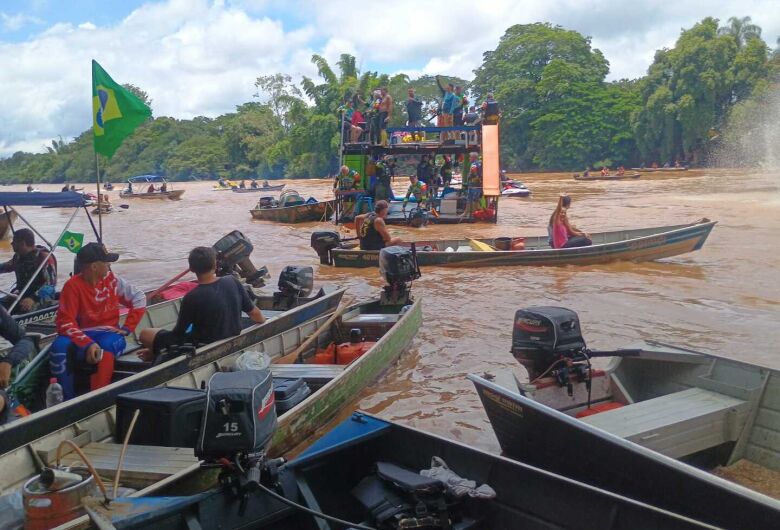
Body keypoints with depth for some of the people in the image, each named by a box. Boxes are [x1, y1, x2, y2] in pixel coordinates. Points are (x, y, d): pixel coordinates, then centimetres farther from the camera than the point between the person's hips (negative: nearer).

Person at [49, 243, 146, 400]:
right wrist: (87, 344, -31)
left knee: (105, 347, -35)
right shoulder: (73, 286, -11)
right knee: (59, 346, -31)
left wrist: (127, 328, 0)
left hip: (109, 334, 1)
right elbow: (65, 322, -17)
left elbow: (139, 298, 10)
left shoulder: (112, 280, -1)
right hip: (83, 336, -1)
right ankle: (67, 400, -23)